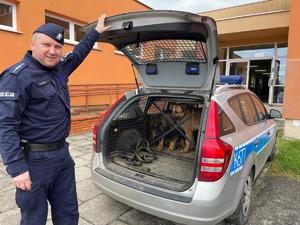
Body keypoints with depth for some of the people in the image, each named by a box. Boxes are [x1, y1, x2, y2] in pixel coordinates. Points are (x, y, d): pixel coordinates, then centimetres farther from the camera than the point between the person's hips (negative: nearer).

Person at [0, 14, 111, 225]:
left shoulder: (59, 69, 8)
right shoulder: (17, 77, -15)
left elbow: (78, 54, 28)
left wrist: (96, 32, 34)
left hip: (63, 154, 8)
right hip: (35, 160, -7)